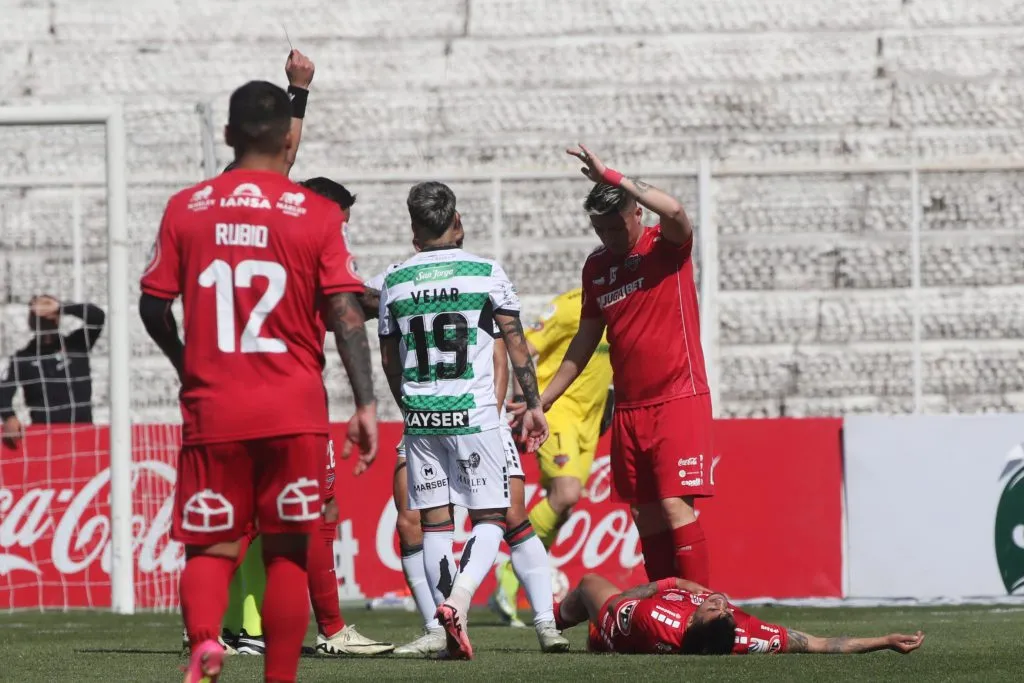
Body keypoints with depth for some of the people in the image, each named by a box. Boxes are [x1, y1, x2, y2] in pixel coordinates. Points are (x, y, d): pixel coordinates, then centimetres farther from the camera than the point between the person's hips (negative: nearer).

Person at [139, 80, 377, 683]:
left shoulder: (186, 209, 4)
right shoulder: (317, 215, -1)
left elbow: (154, 307, 7)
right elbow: (345, 313, -7)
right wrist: (366, 402, -7)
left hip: (212, 409, 1)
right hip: (294, 412, -1)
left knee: (210, 545, 4)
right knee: (287, 551, 9)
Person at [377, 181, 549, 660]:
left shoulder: (395, 283, 5)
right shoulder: (486, 274, -3)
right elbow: (516, 345, 1)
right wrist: (533, 404, 11)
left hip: (421, 418, 3)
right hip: (474, 414, -2)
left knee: (434, 522, 7)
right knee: (490, 518, 4)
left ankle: (454, 631, 3)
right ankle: (458, 599, -20)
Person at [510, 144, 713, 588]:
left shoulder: (667, 246, -5)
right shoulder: (596, 266, 12)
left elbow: (674, 212, -30)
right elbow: (584, 343, 20)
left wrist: (611, 177, -26)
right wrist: (541, 401, 18)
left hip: (678, 400, -6)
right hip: (629, 409, 6)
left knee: (675, 506, -15)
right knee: (646, 516, 5)